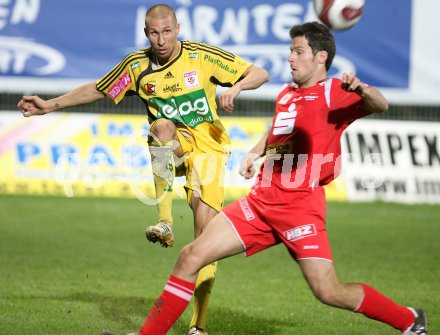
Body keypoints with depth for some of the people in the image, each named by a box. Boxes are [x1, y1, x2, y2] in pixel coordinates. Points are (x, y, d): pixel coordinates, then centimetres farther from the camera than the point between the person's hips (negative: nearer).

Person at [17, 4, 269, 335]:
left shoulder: (202, 56, -10)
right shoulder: (137, 66, -2)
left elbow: (260, 74, -7)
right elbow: (97, 90, 14)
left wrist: (235, 87, -28)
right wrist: (51, 105, 9)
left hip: (207, 146, -1)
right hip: (171, 146, 1)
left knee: (205, 227, -15)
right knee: (163, 125, -36)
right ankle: (165, 223, -35)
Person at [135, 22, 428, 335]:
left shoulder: (333, 92, -5)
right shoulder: (286, 94, 17)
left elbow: (380, 105, -24)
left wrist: (360, 89, -45)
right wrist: (255, 152, 21)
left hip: (300, 206, -7)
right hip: (262, 200, 7)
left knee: (329, 292, -11)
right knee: (191, 257, -1)